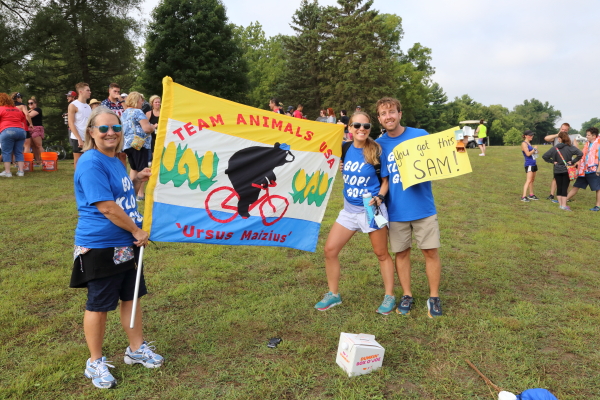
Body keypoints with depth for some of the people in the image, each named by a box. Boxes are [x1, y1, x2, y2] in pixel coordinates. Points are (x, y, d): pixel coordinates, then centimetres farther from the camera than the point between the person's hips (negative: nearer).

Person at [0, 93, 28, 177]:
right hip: (21, 131, 5)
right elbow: (24, 122, 21)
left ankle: (7, 172, -4)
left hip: (7, 131, -5)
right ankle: (20, 171, 4)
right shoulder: (18, 110, 22)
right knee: (19, 152, 8)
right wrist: (24, 130, 26)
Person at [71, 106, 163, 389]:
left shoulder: (114, 160, 10)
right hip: (100, 248, -9)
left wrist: (137, 180, 6)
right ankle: (95, 363, 25)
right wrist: (137, 231, -14)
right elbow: (106, 206, -23)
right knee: (99, 305, 6)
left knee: (131, 297, 17)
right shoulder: (91, 163, -18)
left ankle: (137, 349, 35)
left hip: (125, 244, 9)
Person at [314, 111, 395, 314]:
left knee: (381, 254, 8)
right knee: (330, 250, 3)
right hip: (349, 210, 5)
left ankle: (390, 297, 25)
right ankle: (333, 294, 20)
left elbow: (385, 181, -4)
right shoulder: (345, 149, -1)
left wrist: (379, 198, -20)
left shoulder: (377, 151, -11)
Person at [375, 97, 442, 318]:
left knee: (430, 251, 3)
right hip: (396, 210, 1)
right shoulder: (379, 145, 2)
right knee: (401, 252, 11)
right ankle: (407, 295, 27)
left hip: (423, 207, -1)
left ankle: (434, 297, 20)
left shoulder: (420, 135, -2)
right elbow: (382, 178, 9)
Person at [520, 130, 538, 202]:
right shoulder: (524, 143, -10)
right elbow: (528, 154, -19)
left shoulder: (529, 143, 16)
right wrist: (534, 148, -7)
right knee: (529, 180, -16)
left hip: (533, 164, 9)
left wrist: (535, 151, 7)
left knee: (532, 180, 14)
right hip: (529, 164, -9)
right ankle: (523, 197, -20)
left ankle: (531, 195, 23)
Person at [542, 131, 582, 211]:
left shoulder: (555, 148, -4)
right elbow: (580, 154, -18)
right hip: (566, 170, -1)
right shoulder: (570, 147, -8)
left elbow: (544, 156, -5)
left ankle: (560, 204, 16)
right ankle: (564, 205, 2)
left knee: (559, 188, 10)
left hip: (557, 171, 1)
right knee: (564, 188, 2)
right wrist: (573, 162, -9)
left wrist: (553, 161, 2)